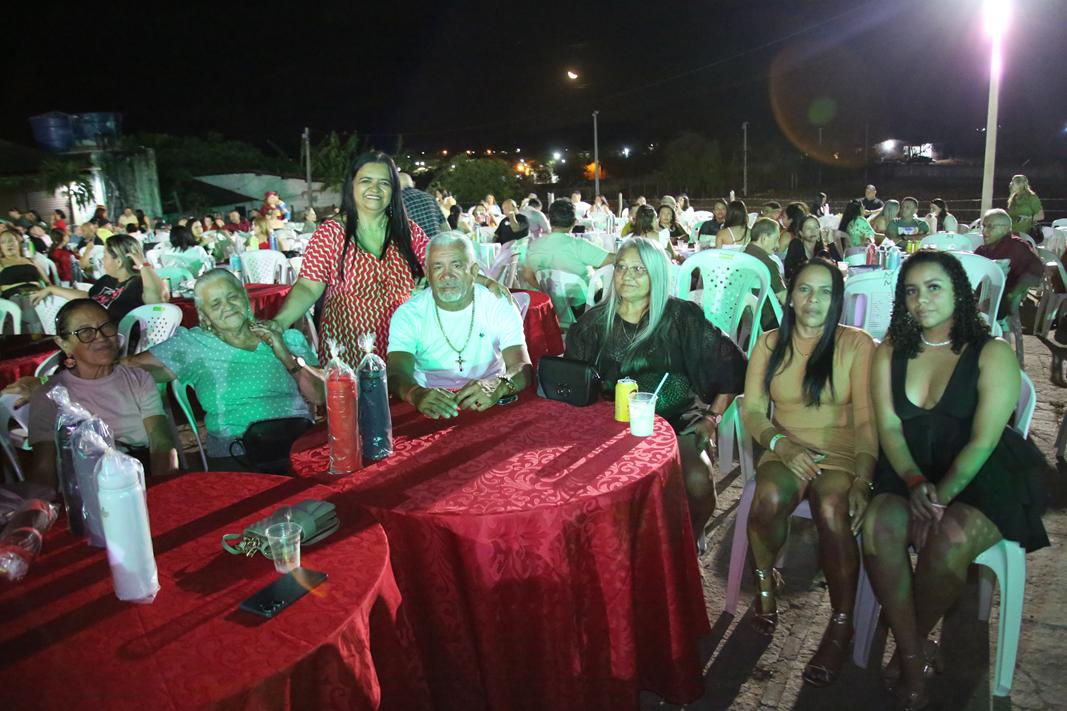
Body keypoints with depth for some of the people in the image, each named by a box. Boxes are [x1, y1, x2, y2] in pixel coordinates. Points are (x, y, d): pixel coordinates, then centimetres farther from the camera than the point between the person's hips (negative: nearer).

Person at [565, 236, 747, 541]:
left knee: (697, 480, -28)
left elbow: (731, 366, 4)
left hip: (678, 421, -1)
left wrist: (712, 418, 0)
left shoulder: (681, 316, -1)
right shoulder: (594, 322, 6)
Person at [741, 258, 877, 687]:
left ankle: (841, 624, -14)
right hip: (786, 452, 2)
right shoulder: (770, 345, 10)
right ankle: (765, 581, -2)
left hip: (842, 454, -1)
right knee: (769, 499, -32)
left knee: (832, 512, -34)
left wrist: (862, 480, -17)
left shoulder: (857, 345, 1)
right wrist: (782, 444, -15)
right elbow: (752, 411, 5)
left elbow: (867, 420, -4)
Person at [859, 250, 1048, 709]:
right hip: (906, 474, 3)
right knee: (877, 526, -29)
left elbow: (984, 440, -11)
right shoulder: (890, 353, 9)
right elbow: (889, 427, -1)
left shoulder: (992, 354, -2)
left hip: (980, 481, -2)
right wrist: (915, 483, -19)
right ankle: (913, 654, -14)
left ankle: (910, 644, -5)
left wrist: (941, 494, -23)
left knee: (950, 540, -32)